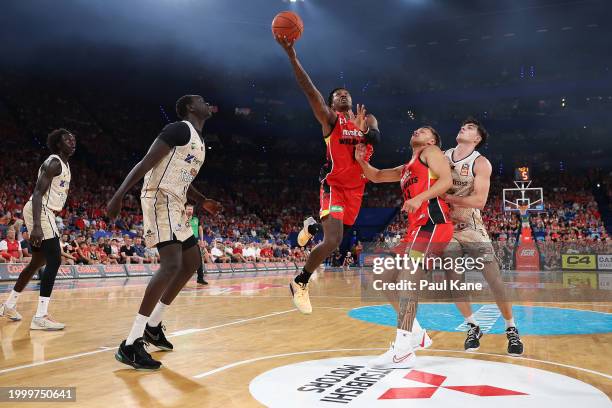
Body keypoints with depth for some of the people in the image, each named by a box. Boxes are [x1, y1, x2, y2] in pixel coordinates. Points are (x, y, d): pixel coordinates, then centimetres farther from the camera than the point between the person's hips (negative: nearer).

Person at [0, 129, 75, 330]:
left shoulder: (65, 165, 17)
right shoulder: (53, 162, -14)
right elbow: (38, 193, -23)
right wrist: (36, 226, -31)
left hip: (46, 213, 11)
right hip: (39, 213, -11)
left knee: (38, 262, 19)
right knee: (54, 260, -17)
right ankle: (40, 317, -19)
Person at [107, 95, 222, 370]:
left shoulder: (199, 142, 20)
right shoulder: (179, 129, -10)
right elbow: (147, 162, -18)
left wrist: (202, 201, 14)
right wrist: (119, 195, -27)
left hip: (175, 204, 11)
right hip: (160, 200, -11)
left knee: (192, 263, 16)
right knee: (172, 265, -22)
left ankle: (152, 326, 25)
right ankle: (130, 345, -20)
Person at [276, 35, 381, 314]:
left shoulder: (367, 120, 13)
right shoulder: (330, 119, -4)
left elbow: (376, 138, -8)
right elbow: (309, 90, -17)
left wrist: (364, 130, -29)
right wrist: (291, 55, -27)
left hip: (356, 187, 6)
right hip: (334, 185, -6)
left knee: (338, 228, 22)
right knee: (333, 241, -21)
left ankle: (311, 226, 57)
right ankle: (299, 283, -2)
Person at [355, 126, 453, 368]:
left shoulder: (431, 152, 8)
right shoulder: (406, 168, 31)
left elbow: (446, 180, -8)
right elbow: (377, 177, 35)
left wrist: (419, 198, -21)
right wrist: (361, 160, 15)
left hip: (432, 224, -9)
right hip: (417, 228, 9)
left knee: (407, 278, -22)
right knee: (387, 278, 8)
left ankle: (402, 351, -27)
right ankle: (416, 333, 14)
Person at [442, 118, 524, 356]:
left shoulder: (480, 163, -11)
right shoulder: (443, 157, 2)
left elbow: (479, 201, -22)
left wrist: (448, 197, -26)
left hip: (472, 229, -3)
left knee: (494, 281, -3)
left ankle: (511, 329, 12)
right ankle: (473, 327, 18)